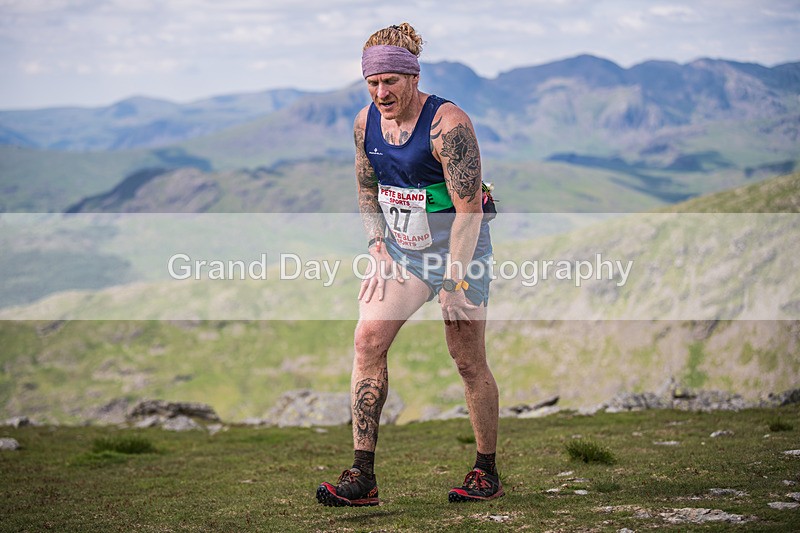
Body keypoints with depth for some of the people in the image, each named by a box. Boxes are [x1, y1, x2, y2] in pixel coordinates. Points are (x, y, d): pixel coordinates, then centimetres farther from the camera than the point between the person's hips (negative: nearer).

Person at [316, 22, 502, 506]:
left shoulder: (447, 124, -21)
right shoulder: (366, 123, 0)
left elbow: (469, 209, -22)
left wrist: (453, 283, -22)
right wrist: (379, 249, 3)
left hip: (459, 250, -6)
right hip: (402, 252, 6)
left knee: (469, 361, -1)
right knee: (368, 340, -7)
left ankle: (488, 473, 17)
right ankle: (363, 477, -5)